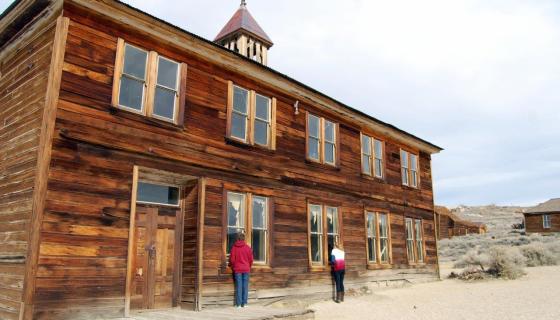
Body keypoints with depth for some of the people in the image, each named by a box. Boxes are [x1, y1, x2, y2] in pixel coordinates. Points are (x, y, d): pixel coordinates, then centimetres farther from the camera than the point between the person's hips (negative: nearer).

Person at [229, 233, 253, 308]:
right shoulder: (248, 248, -2)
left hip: (237, 269, 0)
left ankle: (238, 304, 3)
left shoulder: (234, 247, -4)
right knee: (245, 286, 5)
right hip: (246, 269, 1)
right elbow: (251, 259, 3)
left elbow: (232, 259, -2)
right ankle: (244, 303, 7)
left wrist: (233, 266, 16)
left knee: (238, 286, 2)